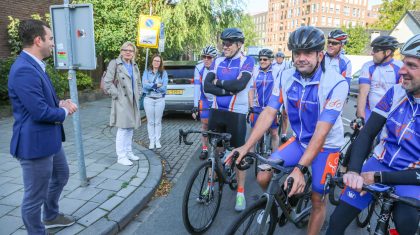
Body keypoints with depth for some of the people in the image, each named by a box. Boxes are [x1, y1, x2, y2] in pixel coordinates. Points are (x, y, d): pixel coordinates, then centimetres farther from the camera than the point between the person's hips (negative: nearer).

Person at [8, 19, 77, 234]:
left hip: (49, 139, 11)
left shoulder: (34, 65, 10)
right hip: (35, 143, -11)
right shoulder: (24, 70, -25)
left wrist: (60, 103, -1)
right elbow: (40, 112, -28)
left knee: (61, 176, 29)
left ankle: (51, 216, 50)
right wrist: (64, 112, -9)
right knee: (34, 197, 6)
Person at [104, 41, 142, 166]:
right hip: (122, 101, -7)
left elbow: (139, 83, 24)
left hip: (133, 102, 7)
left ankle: (128, 152, 24)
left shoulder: (134, 66, 14)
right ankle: (121, 156, 1)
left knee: (131, 128, 12)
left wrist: (138, 95, 12)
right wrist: (117, 94, -13)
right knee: (123, 129, -7)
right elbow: (107, 82, -10)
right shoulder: (114, 63, -5)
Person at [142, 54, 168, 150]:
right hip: (149, 99, 0)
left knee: (158, 121, 8)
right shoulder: (147, 72, 3)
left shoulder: (164, 73, 2)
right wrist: (157, 85, -13)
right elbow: (145, 85, -10)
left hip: (160, 99, 0)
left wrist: (151, 85, -11)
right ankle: (151, 141, 14)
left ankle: (157, 141, 18)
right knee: (150, 121, 5)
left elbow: (164, 88, -8)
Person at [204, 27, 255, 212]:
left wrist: (218, 82, -9)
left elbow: (240, 84, -20)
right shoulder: (217, 62, 8)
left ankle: (240, 192, 18)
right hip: (216, 111, 4)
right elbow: (207, 86, -5)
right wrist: (228, 90, -17)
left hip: (237, 113, -4)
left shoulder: (247, 61, -3)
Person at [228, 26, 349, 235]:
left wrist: (299, 168, -38)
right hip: (299, 140, 4)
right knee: (263, 178, -9)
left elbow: (321, 131, -30)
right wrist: (246, 146, -23)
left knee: (317, 200, 3)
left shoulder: (336, 83, -25)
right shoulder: (285, 77, -11)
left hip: (326, 145, -3)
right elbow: (269, 113, -13)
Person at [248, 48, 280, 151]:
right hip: (257, 108, 2)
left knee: (274, 133, 7)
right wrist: (251, 107, -3)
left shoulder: (276, 72, -5)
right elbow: (251, 90, 4)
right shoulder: (255, 72, 2)